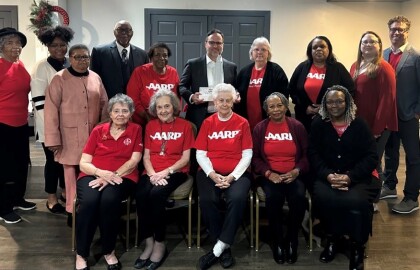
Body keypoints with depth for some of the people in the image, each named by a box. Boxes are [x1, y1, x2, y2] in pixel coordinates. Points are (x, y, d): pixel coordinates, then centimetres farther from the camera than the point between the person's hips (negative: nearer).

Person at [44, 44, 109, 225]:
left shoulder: (96, 78, 8)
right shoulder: (60, 79, -5)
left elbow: (104, 105, 13)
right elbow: (51, 110, -7)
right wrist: (53, 139, -10)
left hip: (94, 136, 4)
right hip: (70, 137, -3)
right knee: (72, 174, 2)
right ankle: (73, 211, 16)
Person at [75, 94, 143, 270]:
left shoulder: (135, 130, 9)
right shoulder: (98, 131, 11)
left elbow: (134, 161, -1)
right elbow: (83, 163, 6)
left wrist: (114, 175, -16)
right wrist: (101, 173, -15)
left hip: (122, 177, -1)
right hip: (93, 175, 1)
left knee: (109, 199, -35)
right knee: (89, 201, -32)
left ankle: (109, 251, -14)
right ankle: (81, 254, -16)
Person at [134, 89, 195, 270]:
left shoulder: (185, 126, 3)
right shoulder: (150, 126, 13)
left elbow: (185, 157, -1)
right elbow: (146, 156, 9)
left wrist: (166, 172, -15)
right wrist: (152, 174, -10)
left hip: (175, 172, -3)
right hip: (152, 172, 3)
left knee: (156, 194, -33)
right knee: (141, 195, -29)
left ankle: (160, 244, -18)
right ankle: (149, 243, -17)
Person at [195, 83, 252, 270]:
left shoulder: (242, 123, 6)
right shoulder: (208, 123, 10)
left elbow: (247, 154, 1)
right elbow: (200, 154, 5)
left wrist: (232, 176, -13)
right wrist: (213, 175, -12)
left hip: (236, 173, -1)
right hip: (210, 173, 1)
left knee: (238, 198, -33)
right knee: (207, 200, -30)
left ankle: (219, 247, -21)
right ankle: (224, 248, -12)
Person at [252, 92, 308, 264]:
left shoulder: (297, 126, 6)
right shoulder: (260, 128, 6)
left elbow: (306, 155, 6)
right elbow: (255, 157, 4)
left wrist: (296, 171, -12)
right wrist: (268, 173, -12)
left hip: (293, 175, 1)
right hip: (269, 175, 0)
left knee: (299, 197, -31)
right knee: (273, 197, -33)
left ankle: (292, 240, -7)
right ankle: (277, 241, -10)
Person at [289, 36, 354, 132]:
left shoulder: (338, 68, 3)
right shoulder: (302, 67, 8)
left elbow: (350, 90, -3)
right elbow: (291, 90, 10)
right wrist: (304, 107, -4)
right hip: (305, 118, 2)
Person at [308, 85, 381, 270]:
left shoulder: (359, 125, 2)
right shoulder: (318, 125, 6)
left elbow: (371, 157, -3)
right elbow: (313, 153, 0)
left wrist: (350, 176, -18)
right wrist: (327, 175, -18)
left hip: (359, 177, -1)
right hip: (328, 176, 1)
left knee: (356, 201, -31)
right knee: (322, 197, -31)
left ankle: (357, 245, -3)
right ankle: (332, 238, -3)